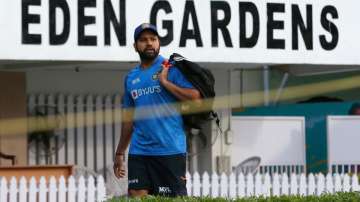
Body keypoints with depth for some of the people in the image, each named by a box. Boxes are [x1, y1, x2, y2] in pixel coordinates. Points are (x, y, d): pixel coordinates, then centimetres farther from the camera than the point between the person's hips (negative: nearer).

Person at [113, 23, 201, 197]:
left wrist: (165, 82, -12)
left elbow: (196, 98, -11)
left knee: (174, 198, -4)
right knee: (136, 196, -3)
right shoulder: (130, 77, 16)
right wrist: (119, 153, 20)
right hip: (138, 152, 5)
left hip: (170, 150, -5)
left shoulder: (170, 68, 0)